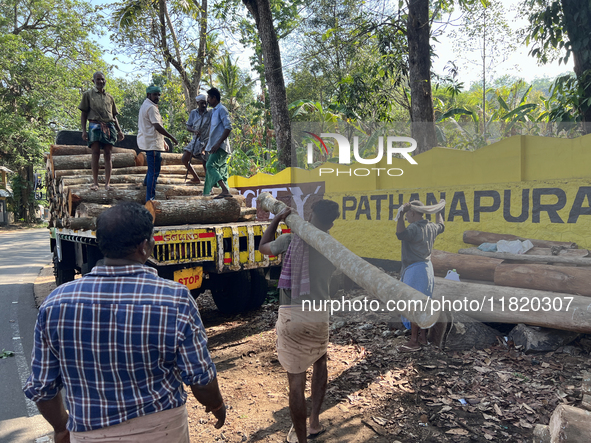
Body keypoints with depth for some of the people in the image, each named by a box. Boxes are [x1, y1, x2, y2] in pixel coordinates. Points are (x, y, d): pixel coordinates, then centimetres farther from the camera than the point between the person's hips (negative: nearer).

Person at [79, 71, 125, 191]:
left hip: (109, 126, 3)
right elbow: (84, 114, 6)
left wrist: (119, 131, 12)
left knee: (108, 154, -2)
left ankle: (107, 183, -4)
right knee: (95, 154, -7)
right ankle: (95, 182, -5)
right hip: (95, 125, -2)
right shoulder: (88, 94, 10)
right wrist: (84, 130, -4)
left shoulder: (109, 97, 20)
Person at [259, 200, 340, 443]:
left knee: (296, 381, 6)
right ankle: (314, 421, 33)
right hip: (319, 314, 3)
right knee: (320, 362, 30)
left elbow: (263, 247, 15)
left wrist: (277, 218, 18)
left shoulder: (290, 240, -3)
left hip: (292, 316, -3)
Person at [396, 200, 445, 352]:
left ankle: (414, 342, -1)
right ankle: (423, 337, 26)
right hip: (427, 266, 10)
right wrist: (439, 211, 48)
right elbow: (441, 226, 33)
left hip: (415, 269, -10)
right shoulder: (431, 227, 9)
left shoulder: (414, 228, -20)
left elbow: (401, 234, -40)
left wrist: (401, 214, -35)